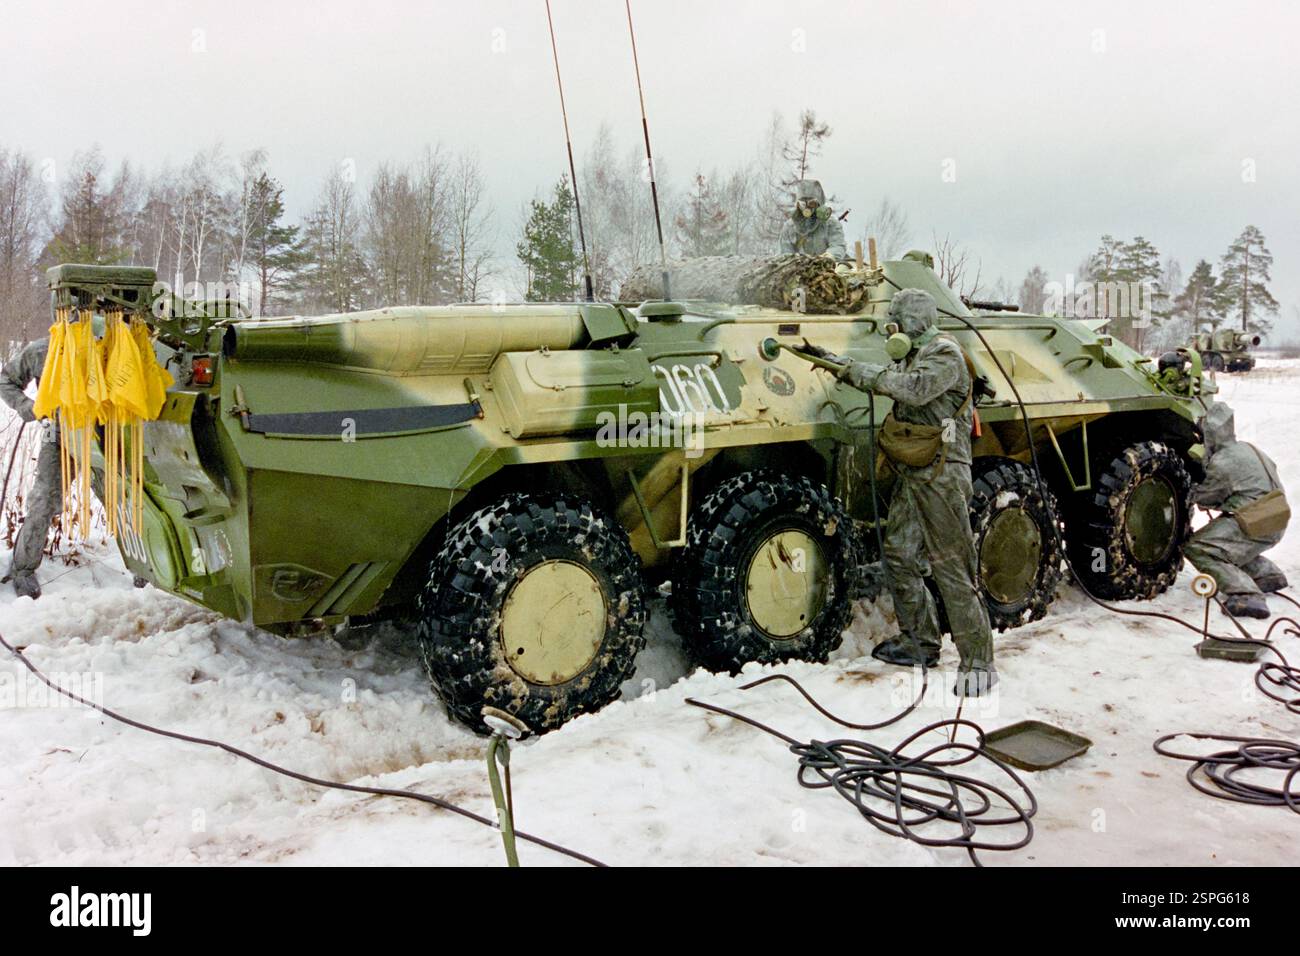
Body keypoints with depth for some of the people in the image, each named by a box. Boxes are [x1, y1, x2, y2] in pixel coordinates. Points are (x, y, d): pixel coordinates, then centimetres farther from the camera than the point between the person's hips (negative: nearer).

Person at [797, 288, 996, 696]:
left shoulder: (945, 354, -13)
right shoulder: (914, 355, 16)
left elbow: (914, 388, -29)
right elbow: (883, 378, 27)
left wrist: (858, 371, -20)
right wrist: (831, 360, 22)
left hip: (941, 476, -10)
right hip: (912, 474, 10)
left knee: (952, 570, -8)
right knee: (899, 555, 14)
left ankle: (978, 663, -2)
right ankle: (918, 642, 26)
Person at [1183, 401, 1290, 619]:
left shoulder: (1221, 463, -15)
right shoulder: (1247, 449, 13)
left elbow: (1204, 498, -3)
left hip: (1254, 525, -10)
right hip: (1274, 522, 10)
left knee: (1197, 548, -14)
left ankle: (1246, 595, -28)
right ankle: (1270, 574, 27)